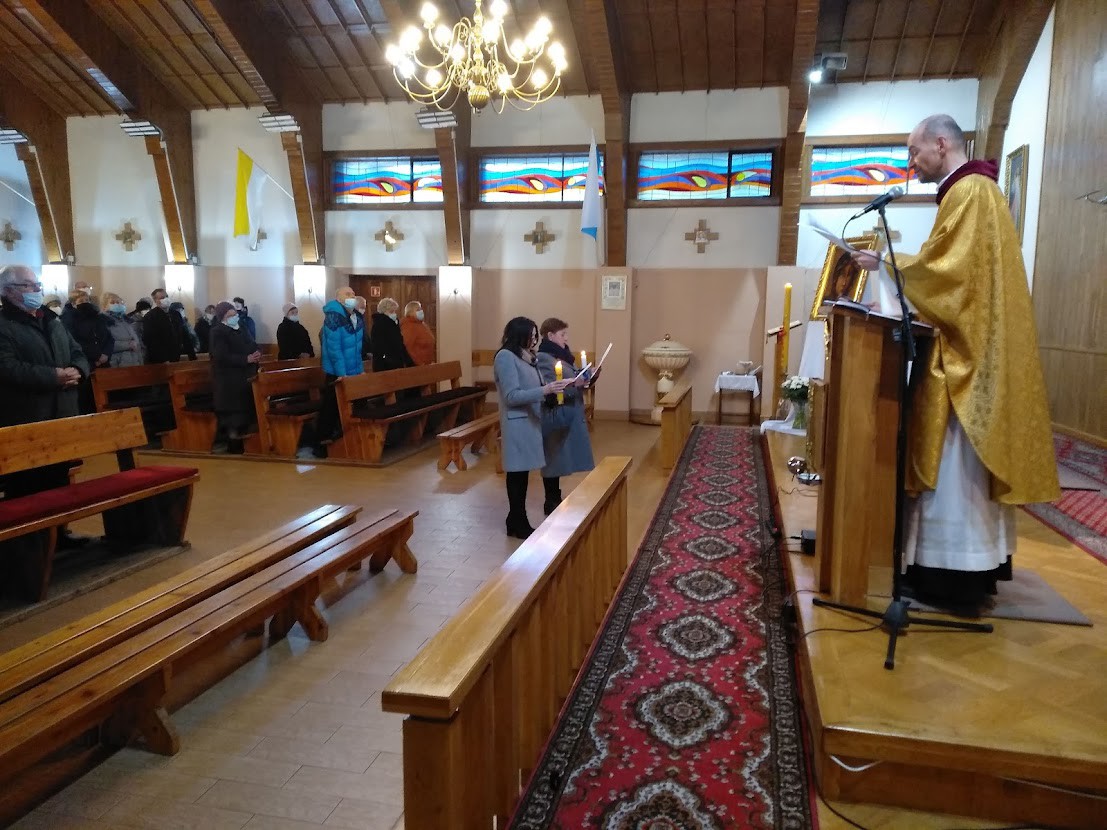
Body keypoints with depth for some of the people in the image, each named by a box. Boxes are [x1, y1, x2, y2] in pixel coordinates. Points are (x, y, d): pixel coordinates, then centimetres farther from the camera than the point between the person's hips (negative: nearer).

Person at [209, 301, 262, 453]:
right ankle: (234, 443, 6)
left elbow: (252, 345, 15)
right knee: (234, 413, -4)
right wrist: (246, 359, -24)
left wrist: (257, 354, -9)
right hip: (229, 380, -7)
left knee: (247, 409, 10)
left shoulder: (241, 328, 13)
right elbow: (223, 357, -21)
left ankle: (242, 439, 21)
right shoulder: (218, 333, -11)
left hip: (246, 376, 7)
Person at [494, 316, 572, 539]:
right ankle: (518, 523, 7)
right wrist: (545, 390, -24)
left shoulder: (526, 356, 12)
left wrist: (553, 387, 1)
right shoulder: (505, 357, -14)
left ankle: (516, 520, 21)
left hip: (530, 421, 9)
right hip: (517, 424, -9)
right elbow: (512, 396, -19)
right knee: (516, 472, -1)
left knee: (522, 471, 12)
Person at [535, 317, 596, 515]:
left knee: (559, 459, 14)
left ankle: (556, 499, 23)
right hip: (554, 417, -9)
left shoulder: (562, 355, 13)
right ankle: (551, 502, 9)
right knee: (553, 459, 0)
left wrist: (584, 378, 4)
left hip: (568, 415, 9)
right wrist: (574, 384, -28)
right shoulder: (543, 359, -15)